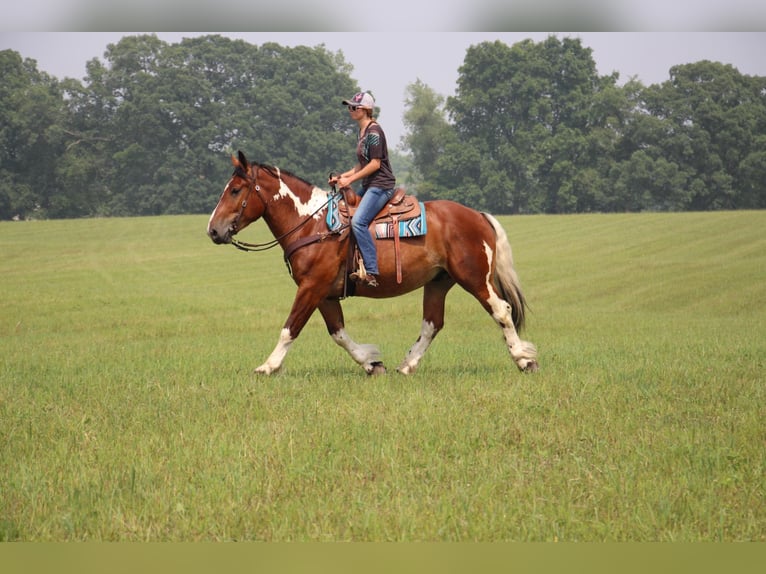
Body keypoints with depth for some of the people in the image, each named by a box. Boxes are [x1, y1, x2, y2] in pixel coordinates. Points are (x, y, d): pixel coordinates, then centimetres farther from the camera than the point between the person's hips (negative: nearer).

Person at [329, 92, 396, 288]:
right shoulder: (362, 132, 19)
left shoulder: (374, 131, -11)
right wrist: (341, 177, 10)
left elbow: (375, 163, -16)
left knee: (358, 221, -26)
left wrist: (350, 179, -15)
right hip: (369, 186, 11)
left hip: (381, 185, -11)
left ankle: (371, 272, -30)